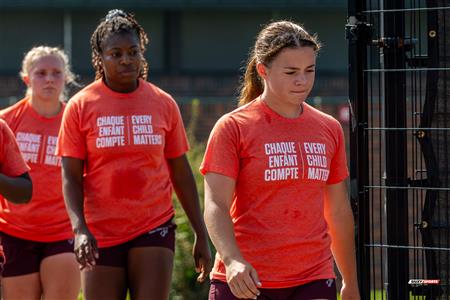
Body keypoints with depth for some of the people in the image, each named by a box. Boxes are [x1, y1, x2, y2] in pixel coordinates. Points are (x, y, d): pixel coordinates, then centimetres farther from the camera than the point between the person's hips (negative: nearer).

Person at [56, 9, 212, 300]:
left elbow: (181, 173, 10)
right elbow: (71, 176, -3)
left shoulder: (164, 104, 5)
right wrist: (80, 229, -18)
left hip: (154, 229, 0)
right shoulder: (80, 106, 0)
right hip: (100, 236, 0)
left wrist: (201, 234, 7)